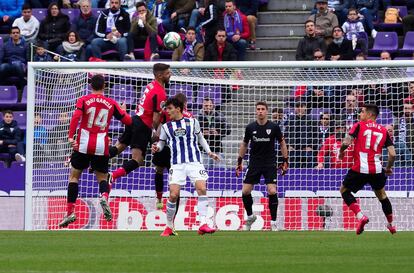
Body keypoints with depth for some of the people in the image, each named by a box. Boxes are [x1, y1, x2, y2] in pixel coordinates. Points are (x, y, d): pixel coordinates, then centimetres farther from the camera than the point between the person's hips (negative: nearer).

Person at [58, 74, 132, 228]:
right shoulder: (111, 103, 7)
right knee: (102, 177, 13)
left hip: (83, 145, -1)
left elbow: (76, 117, -15)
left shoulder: (83, 100, 2)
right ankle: (104, 197, -21)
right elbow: (128, 121, 12)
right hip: (101, 146, 1)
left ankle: (70, 212, 3)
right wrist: (123, 111, 34)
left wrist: (70, 137, -19)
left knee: (74, 176, 11)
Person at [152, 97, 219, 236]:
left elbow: (200, 138, 20)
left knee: (202, 189, -19)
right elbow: (162, 143, 15)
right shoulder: (166, 127, 10)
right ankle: (169, 227, 6)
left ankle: (203, 224, -19)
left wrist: (209, 152, 10)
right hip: (177, 164, 0)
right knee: (173, 195, -11)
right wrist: (157, 148, -7)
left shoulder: (193, 122, 9)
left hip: (194, 161, 0)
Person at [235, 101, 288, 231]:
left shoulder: (274, 127, -5)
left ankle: (273, 222, -2)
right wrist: (239, 162, 11)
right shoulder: (250, 127, -1)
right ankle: (250, 217, 22)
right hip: (254, 163, 2)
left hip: (270, 163, -2)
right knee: (245, 191, -3)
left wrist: (285, 161, 3)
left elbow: (282, 143, 6)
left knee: (272, 191, -15)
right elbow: (244, 144, 13)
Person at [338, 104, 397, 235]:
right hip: (377, 170, 4)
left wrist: (341, 151, 9)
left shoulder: (359, 126, 1)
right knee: (382, 195, 26)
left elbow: (346, 142, -12)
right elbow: (392, 154, 5)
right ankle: (391, 225, 35)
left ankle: (360, 216, -4)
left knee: (344, 190, 14)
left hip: (360, 169, -4)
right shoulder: (383, 130, 11)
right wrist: (388, 168, 22)